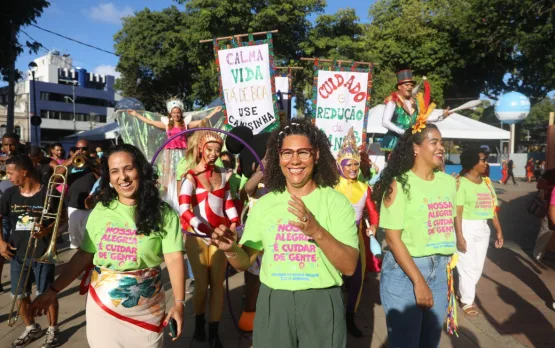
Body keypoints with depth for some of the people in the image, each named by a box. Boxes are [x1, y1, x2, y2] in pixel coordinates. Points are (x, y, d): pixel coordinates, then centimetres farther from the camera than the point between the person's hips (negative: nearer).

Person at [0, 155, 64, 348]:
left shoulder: (48, 193, -13)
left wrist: (47, 230, -22)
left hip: (42, 254, -4)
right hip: (17, 254, 5)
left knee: (47, 294, 6)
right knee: (20, 295, 13)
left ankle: (53, 330, 26)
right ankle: (31, 328, 35)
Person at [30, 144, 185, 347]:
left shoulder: (163, 214, -10)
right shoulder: (100, 211, 0)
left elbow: (174, 259, -15)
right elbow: (83, 256, 6)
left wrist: (179, 302, -23)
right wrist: (53, 291, 3)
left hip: (146, 311, -2)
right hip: (102, 308, 3)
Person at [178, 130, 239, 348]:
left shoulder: (222, 174, 7)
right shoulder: (191, 177, -8)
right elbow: (184, 210, -21)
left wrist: (234, 224, 0)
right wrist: (207, 231, -30)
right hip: (198, 237, -3)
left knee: (217, 284, 5)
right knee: (201, 284, 8)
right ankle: (199, 323, 34)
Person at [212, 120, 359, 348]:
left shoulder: (336, 202, -7)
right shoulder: (264, 204, 2)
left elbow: (349, 267, -13)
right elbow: (245, 262, 6)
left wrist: (317, 232, -28)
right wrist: (231, 250, -16)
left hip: (321, 304, -2)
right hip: (273, 304, 3)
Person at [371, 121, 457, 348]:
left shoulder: (449, 182, 6)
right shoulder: (400, 184, -12)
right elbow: (392, 238, -16)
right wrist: (418, 281, -19)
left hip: (439, 269, 6)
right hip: (404, 269, -6)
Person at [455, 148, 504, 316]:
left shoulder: (486, 182, 7)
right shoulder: (461, 183, -14)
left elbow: (492, 208, 10)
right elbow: (457, 212, -17)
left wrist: (499, 230, 7)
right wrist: (459, 236, -20)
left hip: (483, 228, 7)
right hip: (467, 228, -7)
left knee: (478, 266, 15)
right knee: (468, 266, 4)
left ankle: (462, 293, 35)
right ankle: (466, 301, 22)